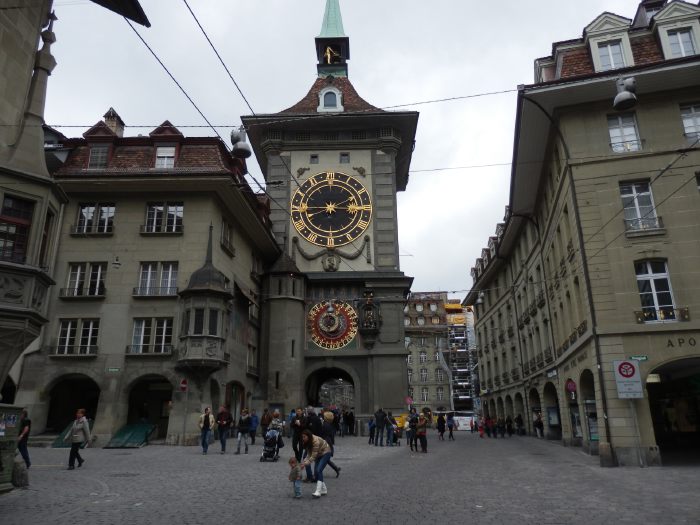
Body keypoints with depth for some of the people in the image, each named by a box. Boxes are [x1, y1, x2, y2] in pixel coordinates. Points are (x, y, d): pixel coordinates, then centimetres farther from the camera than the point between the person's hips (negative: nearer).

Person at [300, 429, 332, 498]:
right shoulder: (306, 442, -8)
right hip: (319, 455, 8)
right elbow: (309, 453, -8)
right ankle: (324, 490, 12)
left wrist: (306, 463, -36)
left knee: (319, 470, -21)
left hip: (325, 453, -8)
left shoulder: (316, 441, -34)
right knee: (315, 472, 0)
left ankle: (318, 491, -24)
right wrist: (305, 461, -24)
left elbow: (313, 455, -33)